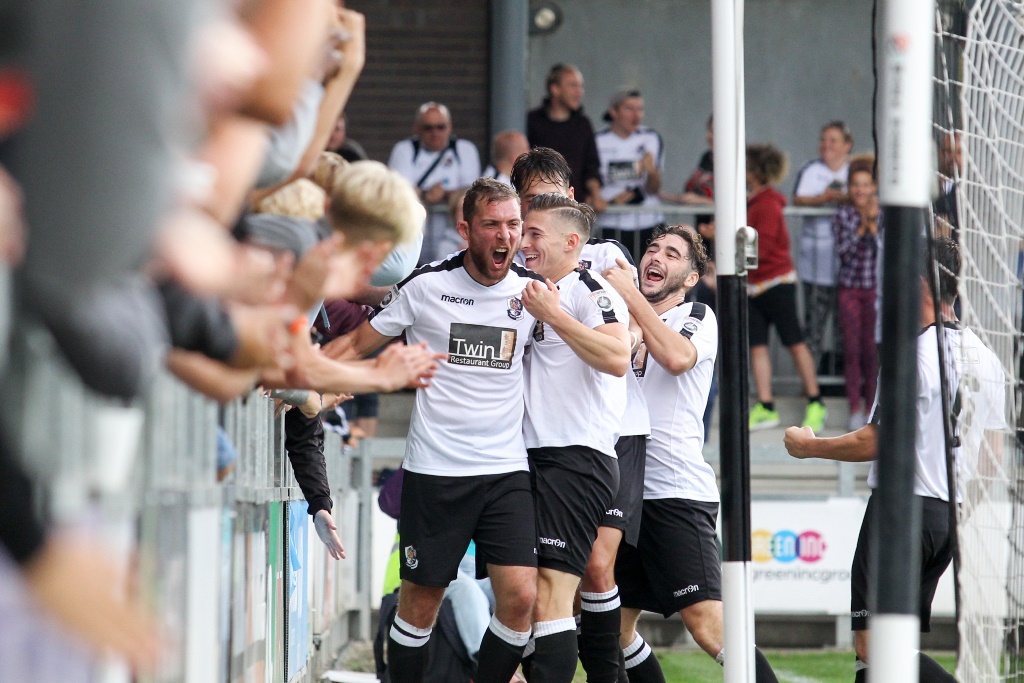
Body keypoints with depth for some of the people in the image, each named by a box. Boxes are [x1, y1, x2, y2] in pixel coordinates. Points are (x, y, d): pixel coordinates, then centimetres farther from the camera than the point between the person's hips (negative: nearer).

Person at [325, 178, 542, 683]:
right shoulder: (426, 286, -4)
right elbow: (356, 345, 5)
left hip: (506, 471, 2)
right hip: (434, 471, -2)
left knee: (520, 599, -9)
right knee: (420, 602, 3)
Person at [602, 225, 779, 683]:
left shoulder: (698, 318, 1)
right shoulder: (622, 321, 18)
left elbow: (677, 357, -19)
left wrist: (629, 294, -14)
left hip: (676, 493, -7)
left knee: (707, 623, -17)